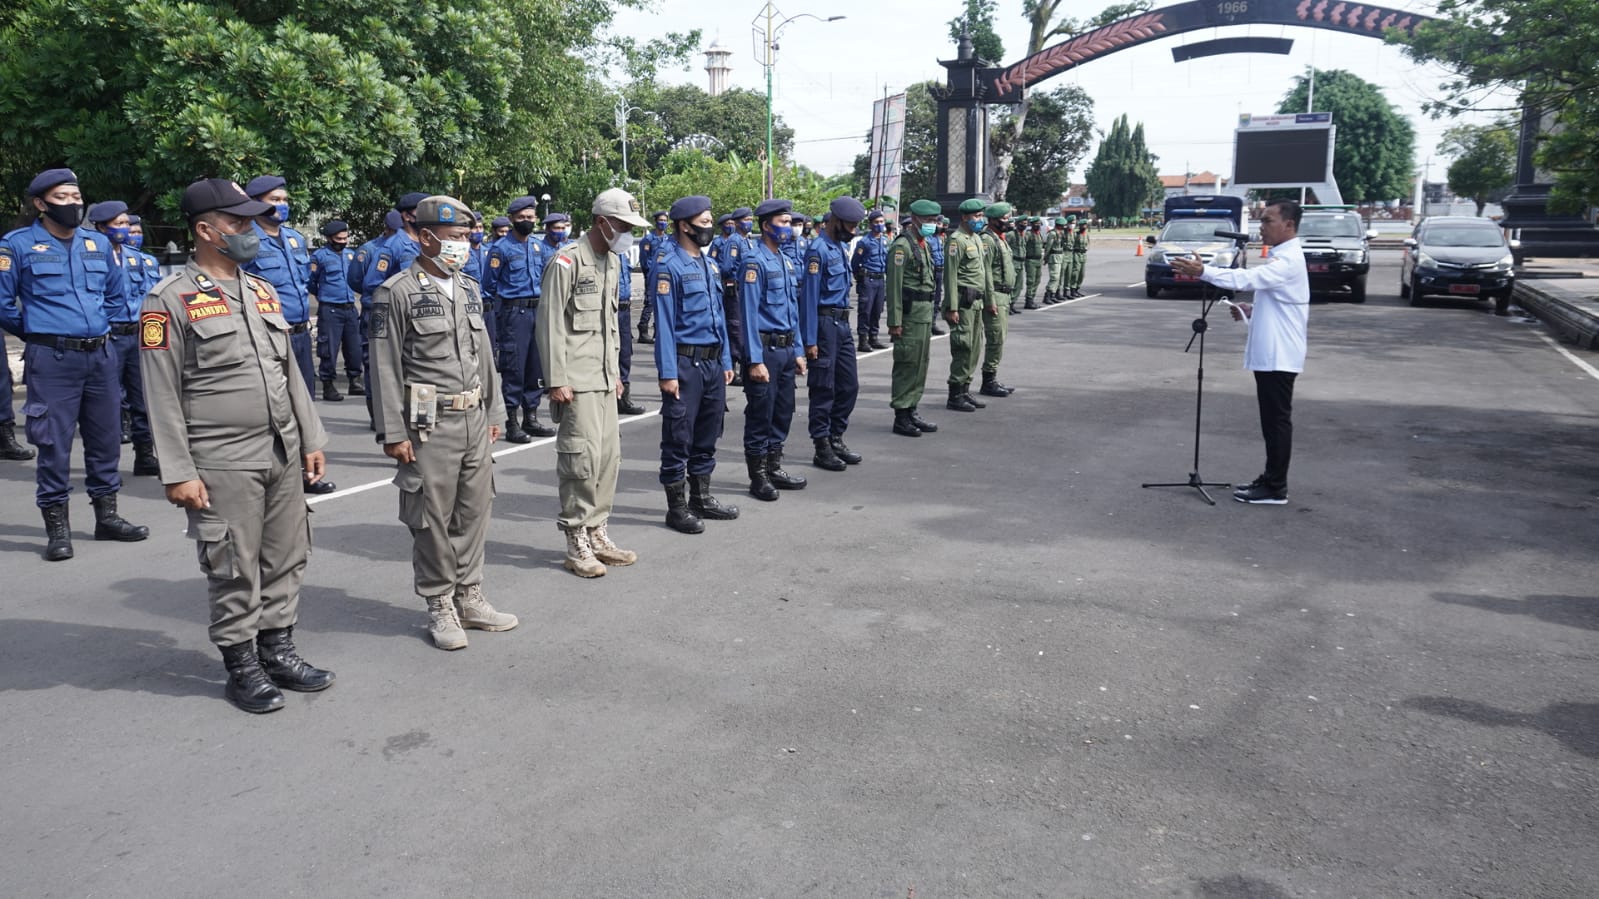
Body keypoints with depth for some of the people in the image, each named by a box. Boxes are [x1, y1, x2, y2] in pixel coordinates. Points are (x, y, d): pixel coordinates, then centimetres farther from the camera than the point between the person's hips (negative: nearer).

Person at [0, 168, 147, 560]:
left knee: (106, 437, 11)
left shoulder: (99, 243, 11)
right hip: (51, 358, -5)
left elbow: (116, 292, 24)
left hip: (101, 354, 5)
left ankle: (107, 516, 23)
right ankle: (57, 527, 7)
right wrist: (35, 333, 7)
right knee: (54, 443, -2)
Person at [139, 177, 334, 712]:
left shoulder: (263, 291, 13)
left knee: (286, 561, 12)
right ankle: (242, 667, 18)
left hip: (283, 456, 6)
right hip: (222, 466, -6)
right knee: (234, 571, 3)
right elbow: (162, 395, -9)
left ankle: (278, 650, 26)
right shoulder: (171, 300, -7)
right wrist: (178, 473, -12)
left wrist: (310, 439, 13)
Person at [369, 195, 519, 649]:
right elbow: (385, 367, -10)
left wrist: (494, 413, 16)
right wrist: (393, 434, -13)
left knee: (474, 511, 12)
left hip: (475, 420, 6)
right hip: (429, 425, -6)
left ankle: (469, 597, 25)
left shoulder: (468, 289, 13)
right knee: (432, 519, 2)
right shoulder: (397, 292, -8)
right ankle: (440, 607, 16)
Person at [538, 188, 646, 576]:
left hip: (604, 379, 8)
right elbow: (551, 323, -14)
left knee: (609, 454, 10)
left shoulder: (613, 261, 15)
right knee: (583, 456, -9)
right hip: (576, 381, -8)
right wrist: (556, 381, -17)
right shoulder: (567, 261, -11)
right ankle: (577, 545, 2)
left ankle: (598, 534, 22)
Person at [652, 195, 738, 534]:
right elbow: (664, 321, -13)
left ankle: (701, 497, 27)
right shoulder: (669, 265, -10)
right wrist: (668, 372, -16)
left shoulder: (710, 263, 13)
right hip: (685, 362, -8)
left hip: (713, 361, 8)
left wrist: (726, 361, 14)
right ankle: (677, 507, 11)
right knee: (678, 436, 1)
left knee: (708, 432, 15)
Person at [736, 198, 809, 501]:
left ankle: (774, 469, 27)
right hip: (765, 348, -8)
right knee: (760, 414, 0)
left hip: (787, 348, 8)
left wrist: (798, 350, 15)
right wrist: (755, 360, -20)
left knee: (784, 411, 14)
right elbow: (749, 313, -17)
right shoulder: (755, 261, -13)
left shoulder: (787, 260, 13)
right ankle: (758, 478, 10)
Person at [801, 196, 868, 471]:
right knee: (823, 389, -1)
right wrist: (810, 340, -20)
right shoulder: (818, 250, -14)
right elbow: (809, 296, -17)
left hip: (843, 324, 9)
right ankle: (822, 448, 8)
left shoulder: (842, 247, 13)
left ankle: (836, 439, 25)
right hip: (825, 323, -9)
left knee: (849, 385, 13)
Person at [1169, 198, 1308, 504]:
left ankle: (1275, 488, 1)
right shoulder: (1282, 258, 17)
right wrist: (1253, 309, 10)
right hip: (1269, 354, 11)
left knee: (1277, 420, -5)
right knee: (1272, 420, 14)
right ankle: (1271, 479, 22)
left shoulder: (1288, 260, -17)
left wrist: (1202, 271, -37)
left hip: (1278, 356, -11)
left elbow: (1248, 278, -31)